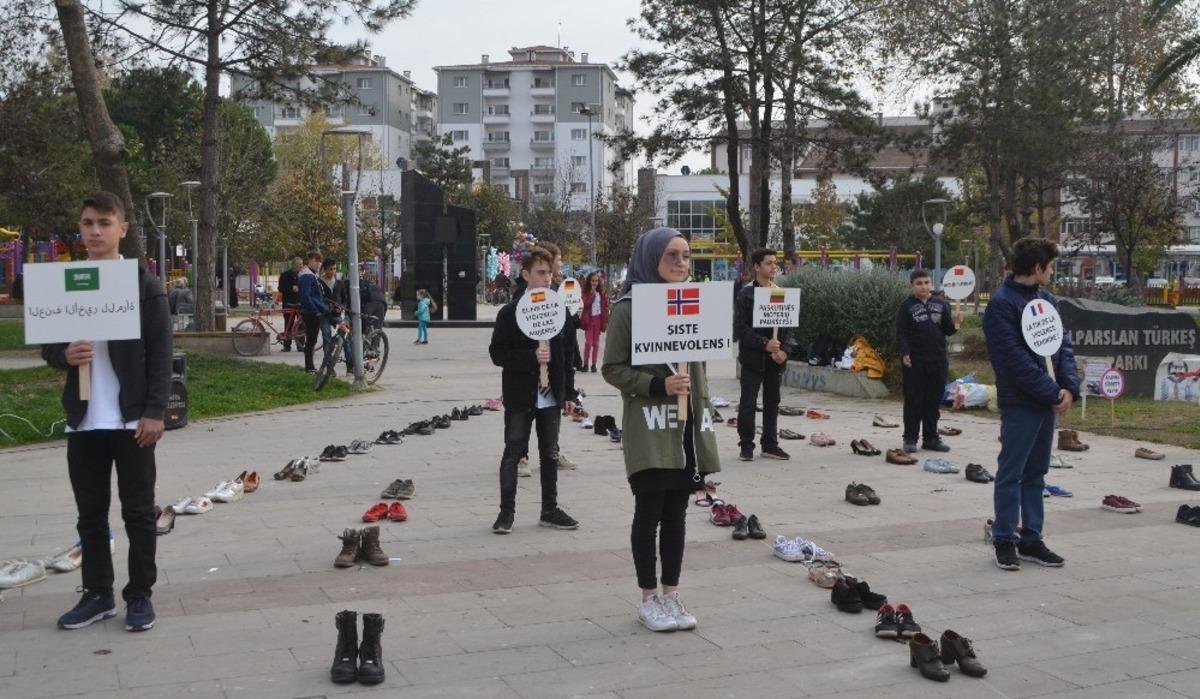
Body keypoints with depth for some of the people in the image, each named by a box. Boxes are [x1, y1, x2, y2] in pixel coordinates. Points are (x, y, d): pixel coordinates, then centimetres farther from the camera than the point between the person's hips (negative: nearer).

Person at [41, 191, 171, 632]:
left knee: (138, 511, 3)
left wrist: (155, 411, -13)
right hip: (83, 419, 4)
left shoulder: (145, 284, -3)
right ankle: (97, 594, 22)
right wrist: (65, 355, -12)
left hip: (132, 417, -4)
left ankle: (140, 595, 14)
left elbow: (161, 353, -6)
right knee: (90, 512, 11)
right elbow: (47, 347, 12)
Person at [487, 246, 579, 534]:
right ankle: (507, 510, 12)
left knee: (550, 454, 11)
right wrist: (532, 357, -22)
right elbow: (497, 353, -10)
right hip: (520, 396, -4)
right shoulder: (510, 312, -6)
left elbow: (566, 354, 10)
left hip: (551, 396, 4)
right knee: (513, 452, 2)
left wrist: (569, 393, 7)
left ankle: (550, 510, 21)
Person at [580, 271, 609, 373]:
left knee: (596, 343, 5)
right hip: (589, 319, -2)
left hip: (598, 319, 2)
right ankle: (585, 363, 1)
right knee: (588, 342, -9)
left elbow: (605, 308, 8)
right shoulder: (586, 293, 1)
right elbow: (586, 304, -15)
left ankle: (593, 364, 10)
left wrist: (605, 321, 3)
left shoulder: (602, 293, 7)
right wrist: (592, 293, -17)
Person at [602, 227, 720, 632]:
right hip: (649, 426, -5)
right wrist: (658, 385, -20)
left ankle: (671, 594, 21)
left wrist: (702, 411, 14)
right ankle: (648, 599, 14)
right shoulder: (628, 307, -7)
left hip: (687, 425, 6)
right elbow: (612, 368, -8)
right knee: (649, 514, 2)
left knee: (676, 514, 11)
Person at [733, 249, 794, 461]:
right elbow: (740, 328, -9)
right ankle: (746, 446, 8)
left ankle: (770, 444, 18)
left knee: (772, 402, 10)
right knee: (748, 402, 0)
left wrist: (784, 350, -5)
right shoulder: (746, 294, -5)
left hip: (776, 357, 5)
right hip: (753, 357, -4)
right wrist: (764, 344, -16)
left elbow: (788, 325, 10)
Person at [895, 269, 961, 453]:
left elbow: (947, 330, 9)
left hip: (937, 360, 4)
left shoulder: (941, 304, 9)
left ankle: (931, 437, 18)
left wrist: (955, 324, -12)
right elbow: (901, 332, -6)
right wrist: (905, 353, -16)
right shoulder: (906, 306, -1)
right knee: (913, 400, 1)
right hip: (914, 361, -4)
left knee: (934, 401, 9)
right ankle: (910, 438, 7)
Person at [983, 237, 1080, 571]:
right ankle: (1005, 540, 7)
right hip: (1019, 403, -8)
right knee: (1011, 473, -1)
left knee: (1035, 473, 12)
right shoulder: (1002, 303, -12)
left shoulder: (1048, 300, 13)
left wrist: (1069, 387, -5)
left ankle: (1031, 538, 19)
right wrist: (1052, 393, -16)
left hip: (1048, 401, 8)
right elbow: (1015, 358, -18)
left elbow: (1063, 346, 11)